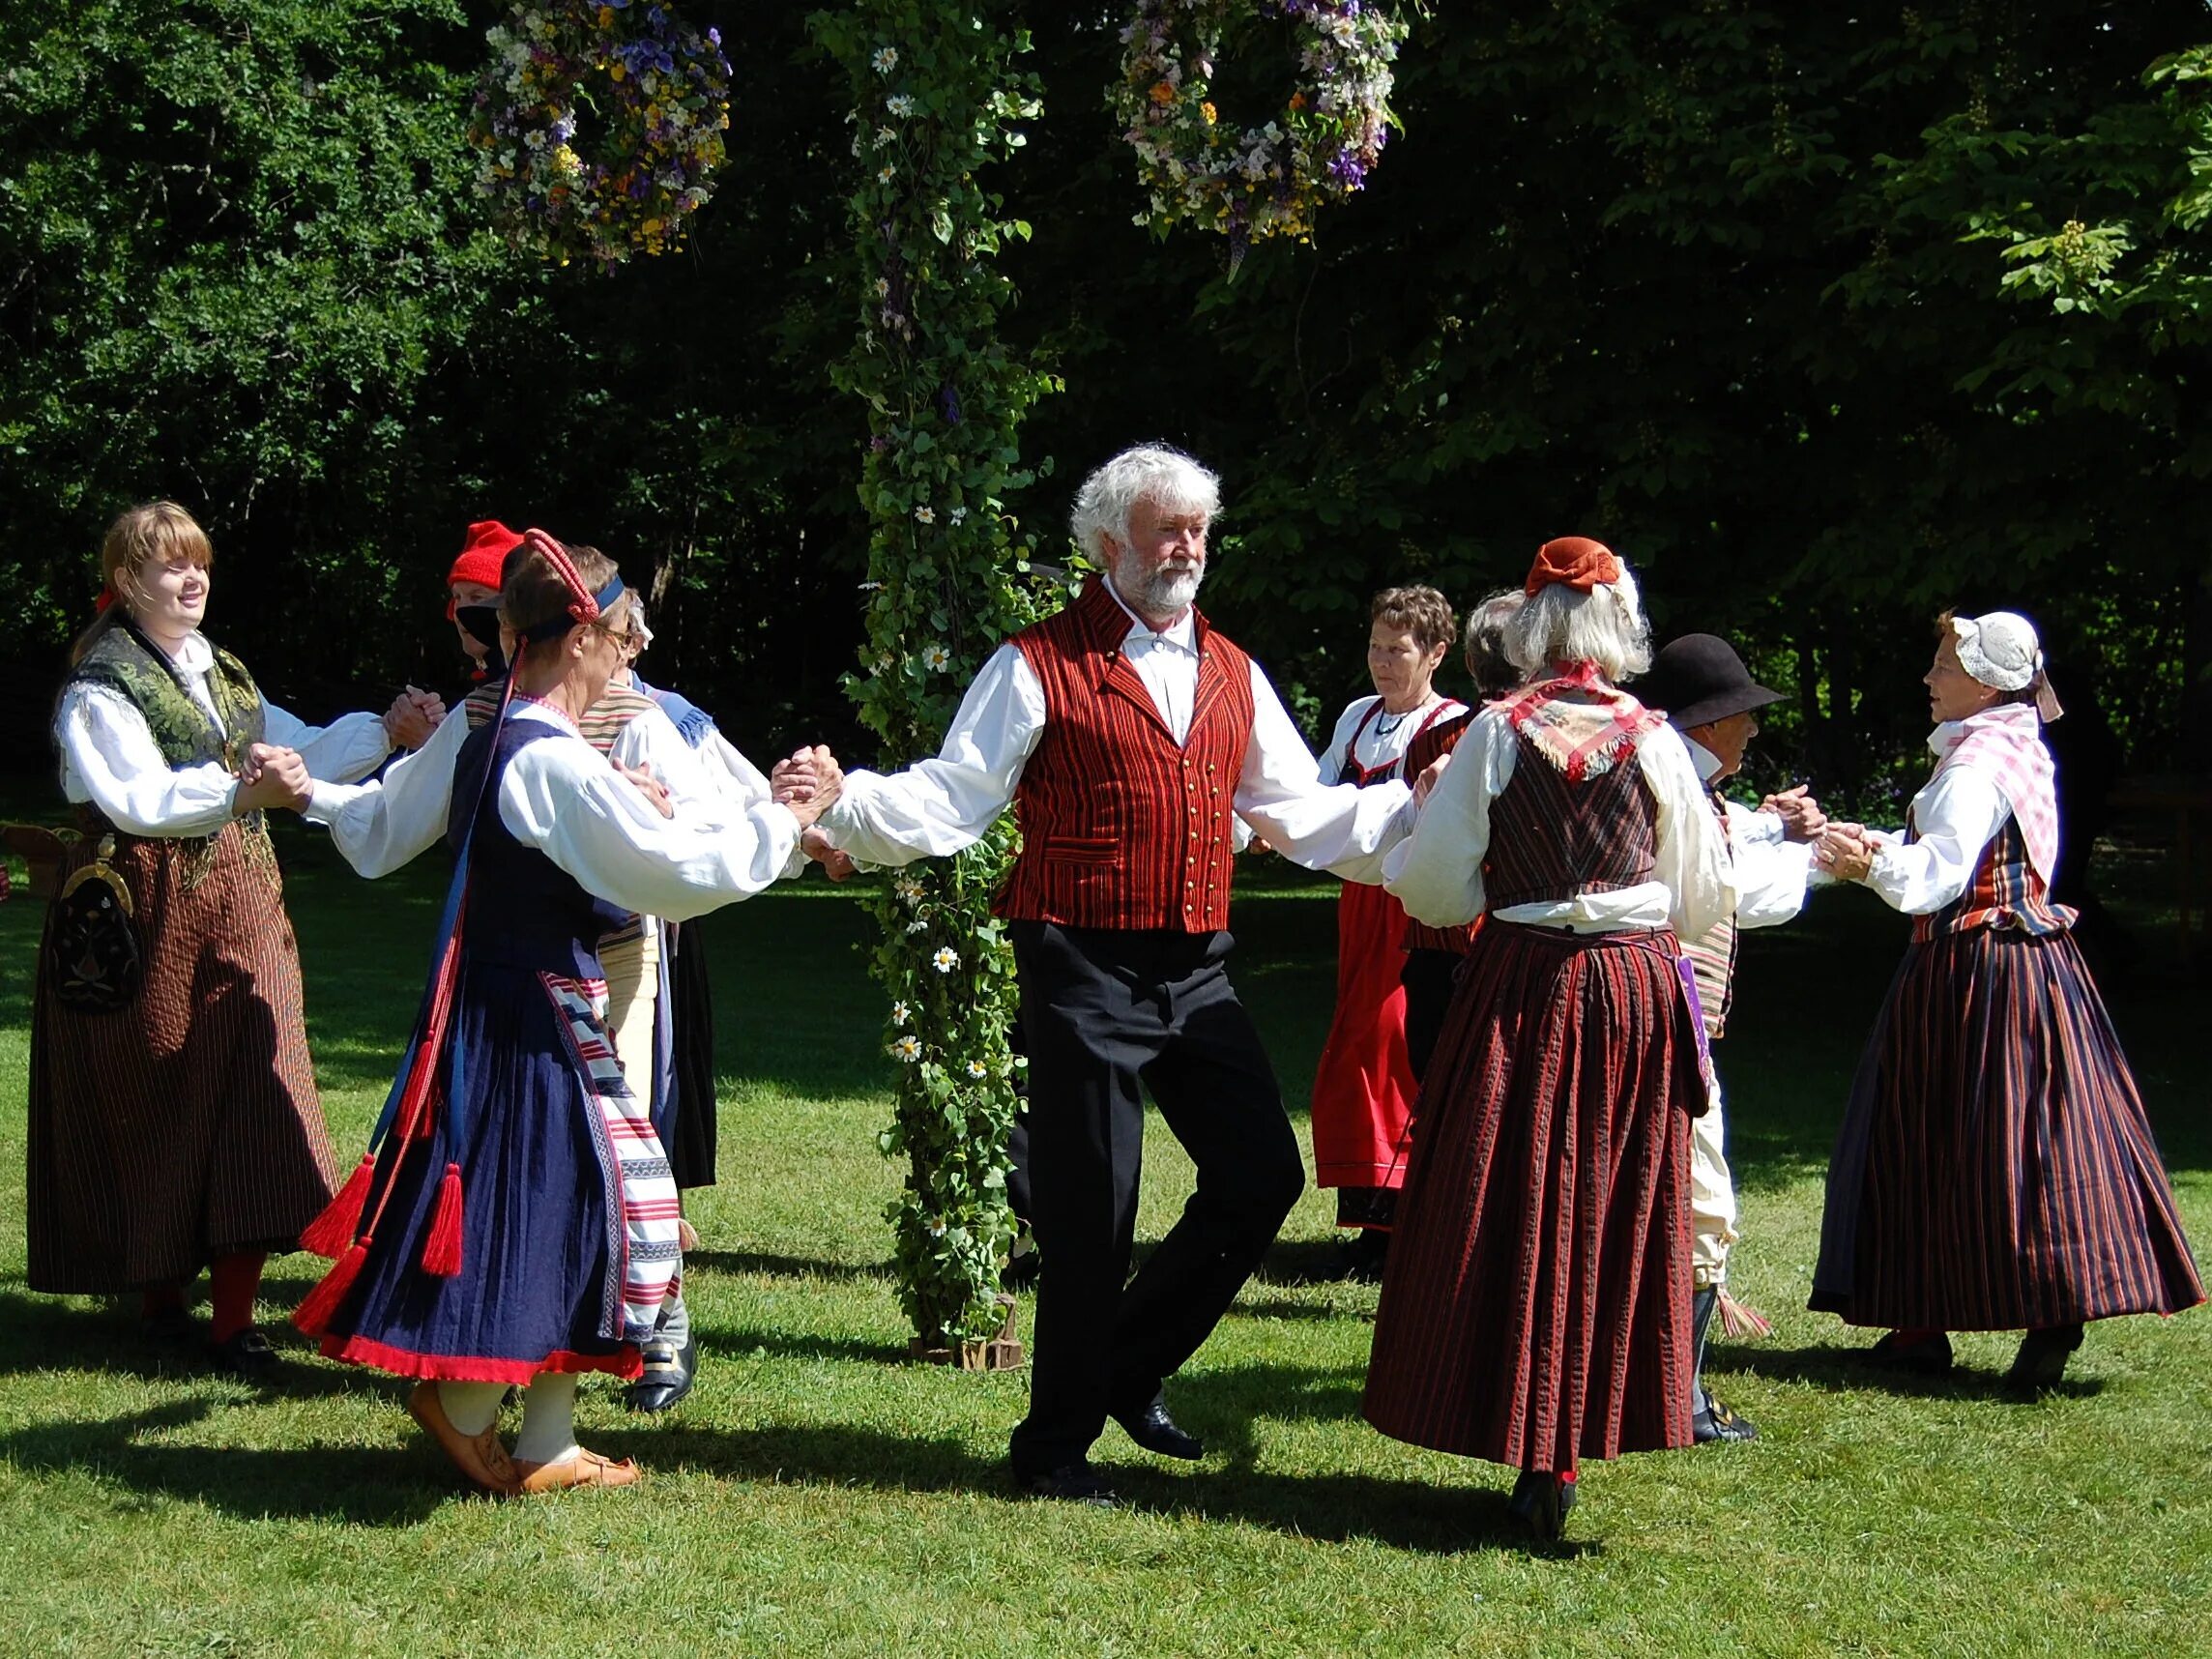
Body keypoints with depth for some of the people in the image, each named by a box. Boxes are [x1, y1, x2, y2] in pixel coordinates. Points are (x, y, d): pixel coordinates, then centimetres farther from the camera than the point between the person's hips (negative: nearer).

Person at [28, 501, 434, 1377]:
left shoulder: (223, 674, 16)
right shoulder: (101, 685, -7)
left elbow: (301, 751, 12)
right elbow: (138, 801, -21)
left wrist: (386, 731, -3)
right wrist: (242, 791, -34)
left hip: (240, 912, 6)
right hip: (147, 921, -5)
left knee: (250, 1100, -4)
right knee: (154, 1105, 4)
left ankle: (234, 1317, -3)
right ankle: (159, 1291, 21)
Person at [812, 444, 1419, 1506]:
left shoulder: (1232, 676, 15)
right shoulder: (1039, 668, -2)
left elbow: (1306, 814, 21)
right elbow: (949, 802, -8)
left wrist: (1424, 804, 15)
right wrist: (844, 802, -25)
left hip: (1195, 975, 6)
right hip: (1084, 973, -6)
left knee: (1262, 1176, 3)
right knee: (1091, 1212, -2)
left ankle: (1129, 1368, 23)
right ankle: (1056, 1445, 15)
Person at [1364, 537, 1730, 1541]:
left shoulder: (1499, 733, -5)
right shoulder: (1656, 741, -1)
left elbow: (1435, 891, -3)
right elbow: (1701, 901, 6)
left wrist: (1421, 821, 16)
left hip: (1522, 994, -1)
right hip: (1637, 993, 2)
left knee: (1514, 1204, 7)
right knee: (1616, 1212, 8)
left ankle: (1527, 1446, 9)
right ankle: (1566, 1456, 10)